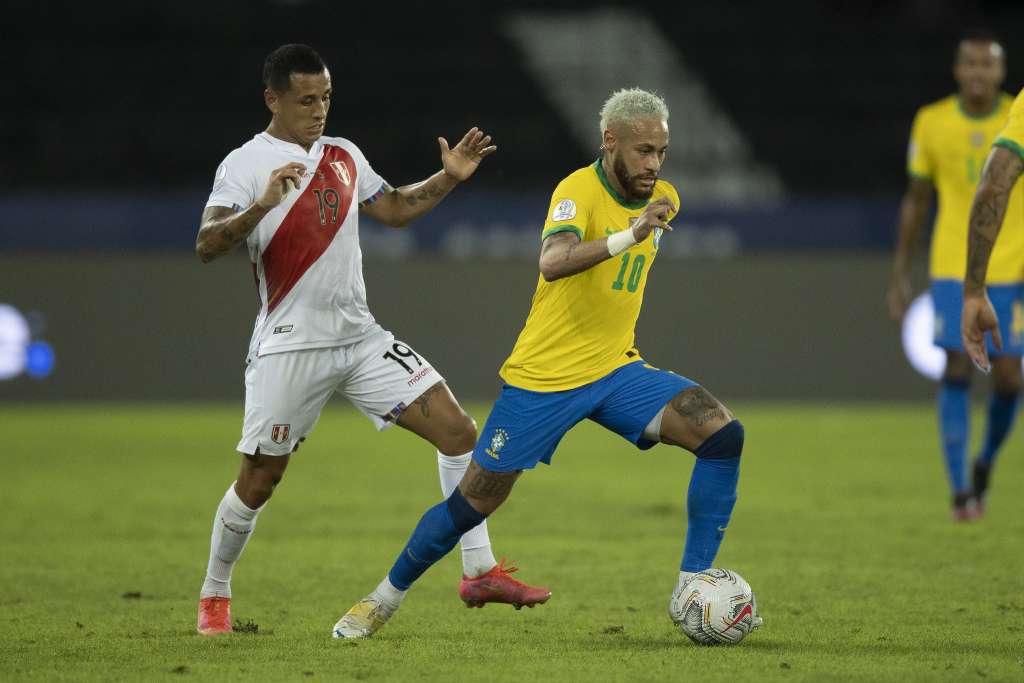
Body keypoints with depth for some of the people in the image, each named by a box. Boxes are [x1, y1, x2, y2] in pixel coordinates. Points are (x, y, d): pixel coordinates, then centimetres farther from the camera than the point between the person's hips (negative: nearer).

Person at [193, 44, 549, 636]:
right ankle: (214, 597, 21)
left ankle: (480, 572, 1)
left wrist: (449, 178, 12)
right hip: (290, 345, -6)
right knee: (259, 480, -1)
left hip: (360, 337, 6)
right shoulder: (246, 165, -7)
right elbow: (207, 246, -20)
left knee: (458, 430, -4)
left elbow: (393, 210, 26)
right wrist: (262, 206, -36)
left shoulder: (344, 156, 13)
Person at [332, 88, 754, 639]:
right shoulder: (579, 191, -18)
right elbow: (552, 263, -39)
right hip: (544, 374, -5)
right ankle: (385, 598, 24)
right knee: (475, 500, 0)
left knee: (723, 433, -16)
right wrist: (627, 236, -49)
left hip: (615, 370, 5)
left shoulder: (663, 199, 4)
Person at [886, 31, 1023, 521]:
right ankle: (961, 491, -6)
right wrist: (899, 275, 9)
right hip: (952, 271, 0)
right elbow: (916, 200, 10)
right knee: (956, 371, -10)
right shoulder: (931, 123, 1)